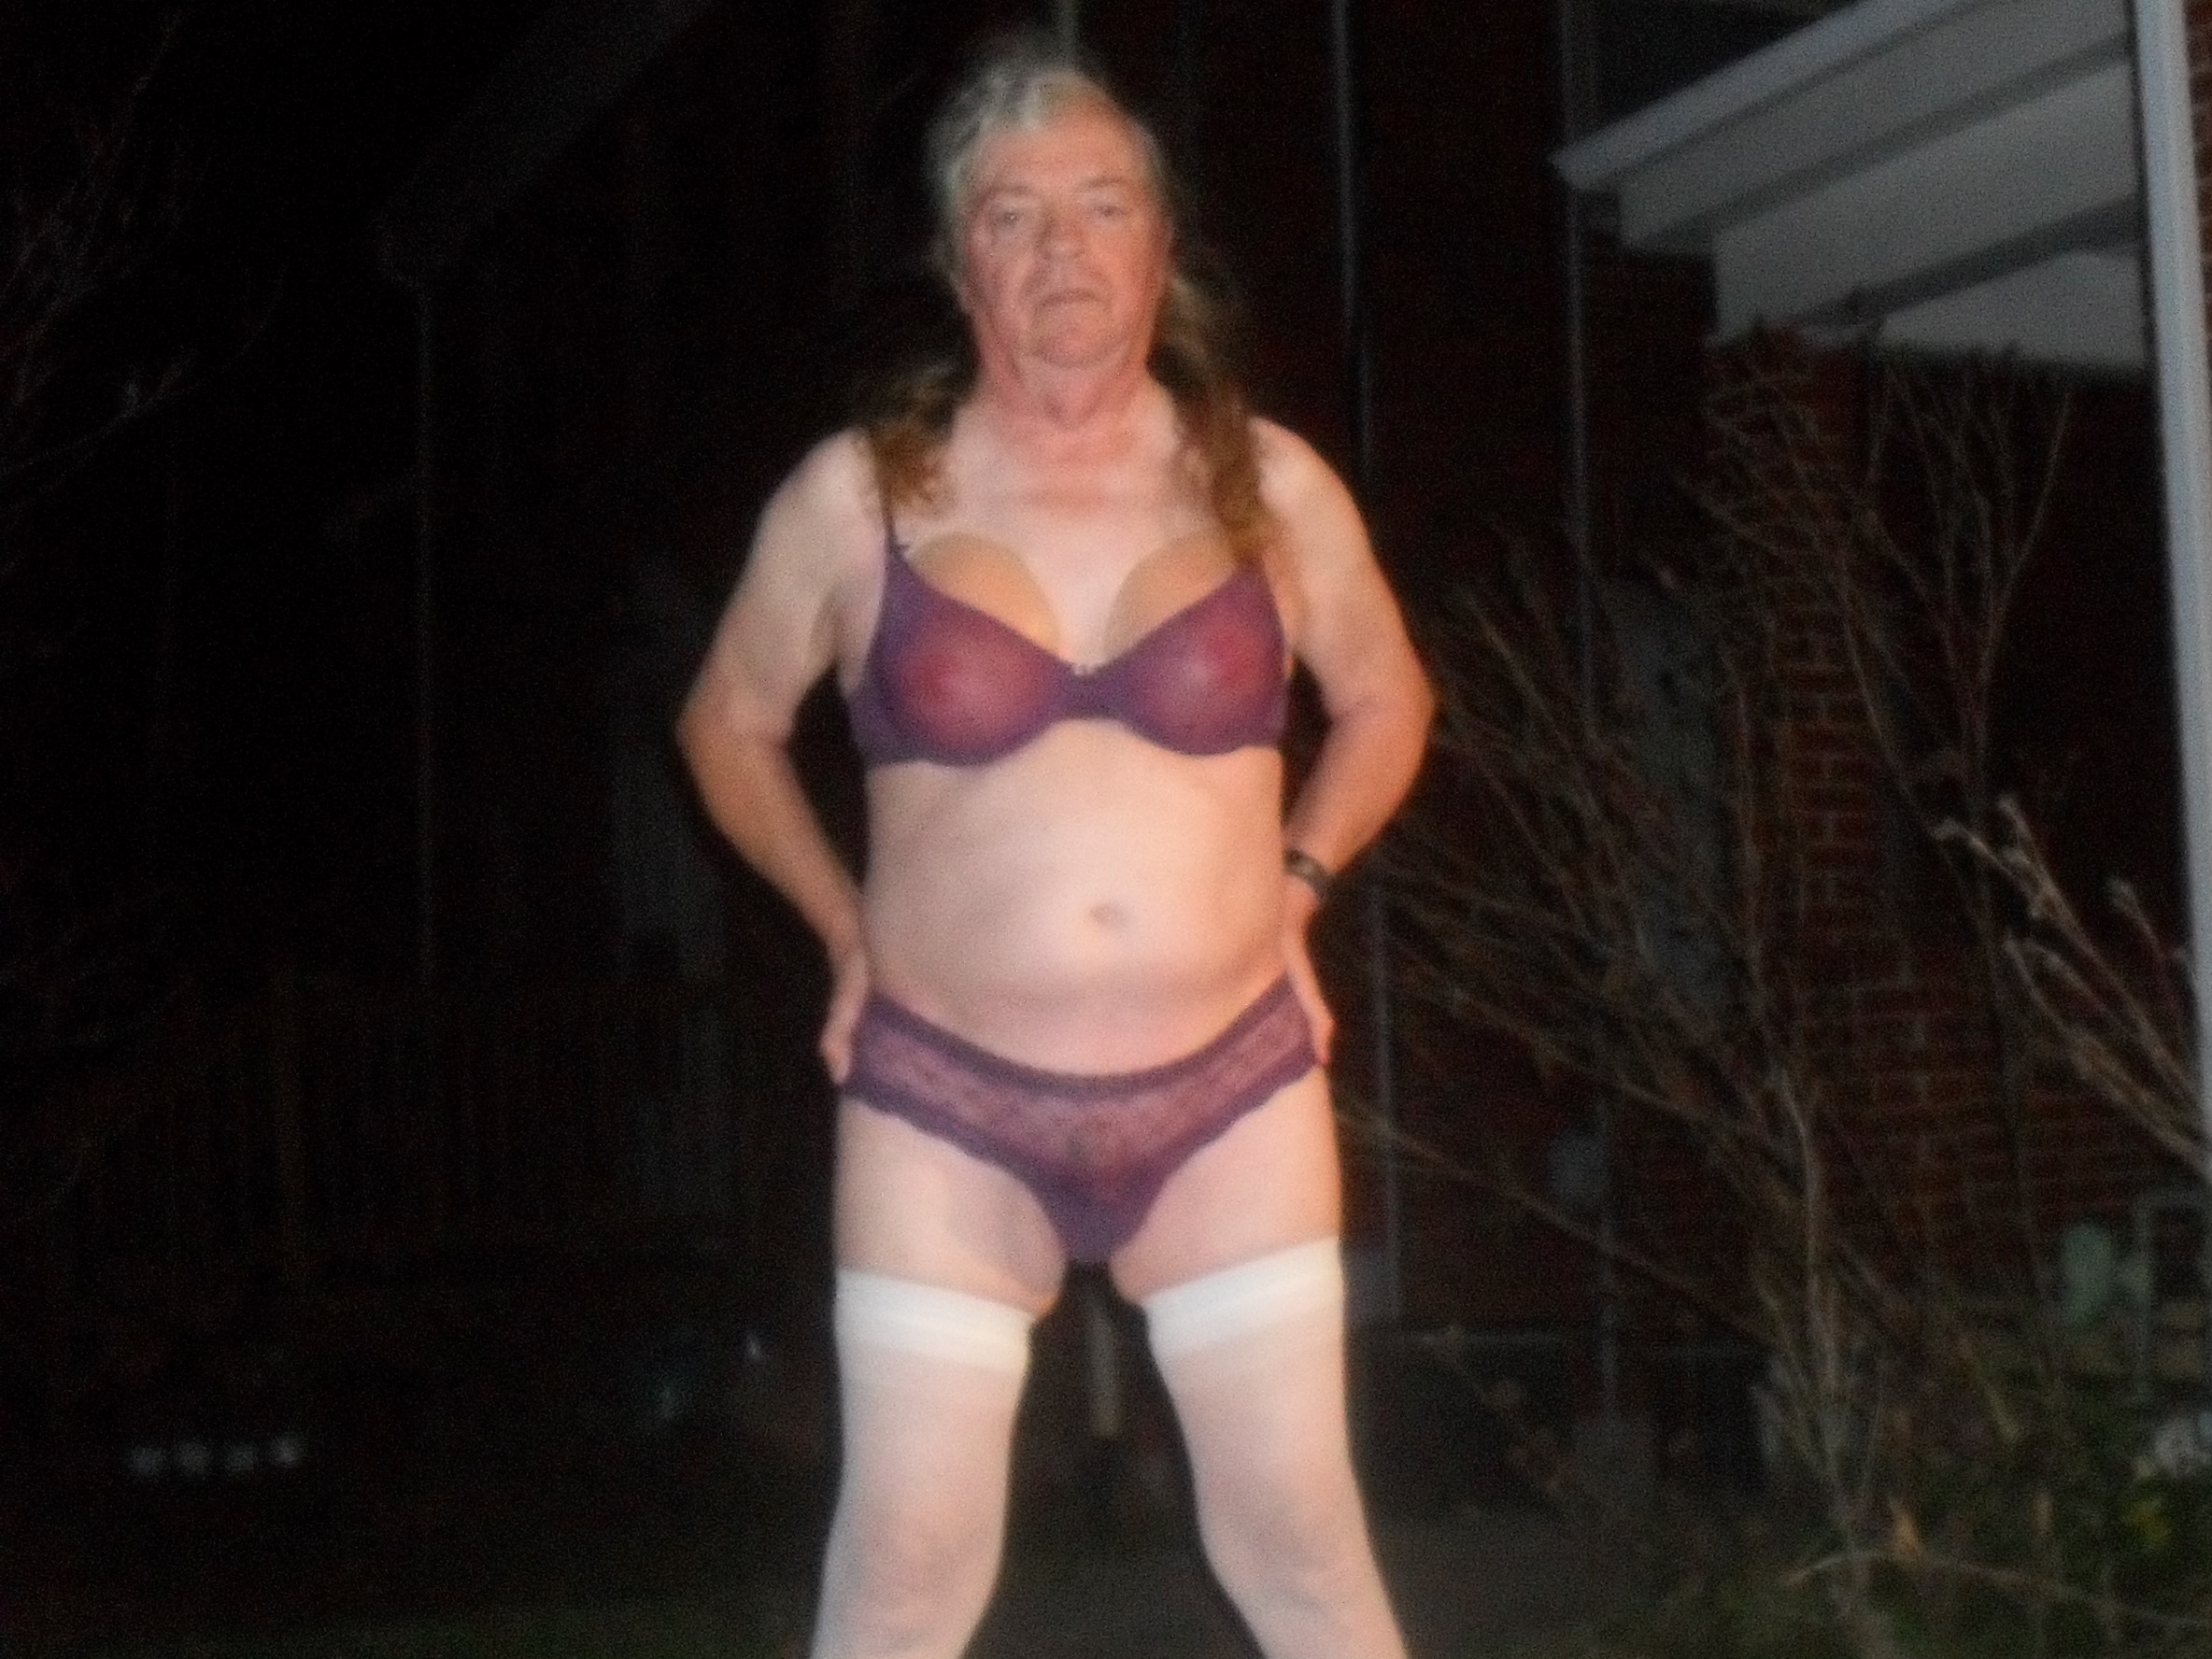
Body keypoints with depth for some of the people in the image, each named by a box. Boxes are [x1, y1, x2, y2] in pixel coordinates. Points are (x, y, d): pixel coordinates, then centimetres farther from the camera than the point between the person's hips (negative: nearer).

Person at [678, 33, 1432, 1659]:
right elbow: (730, 724, 13)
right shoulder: (857, 495, -3)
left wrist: (1294, 884, 8)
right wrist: (849, 929, 6)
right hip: (949, 1112, -1)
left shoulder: (1269, 483, 1)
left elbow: (1385, 697, 19)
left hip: (1231, 1100, 1)